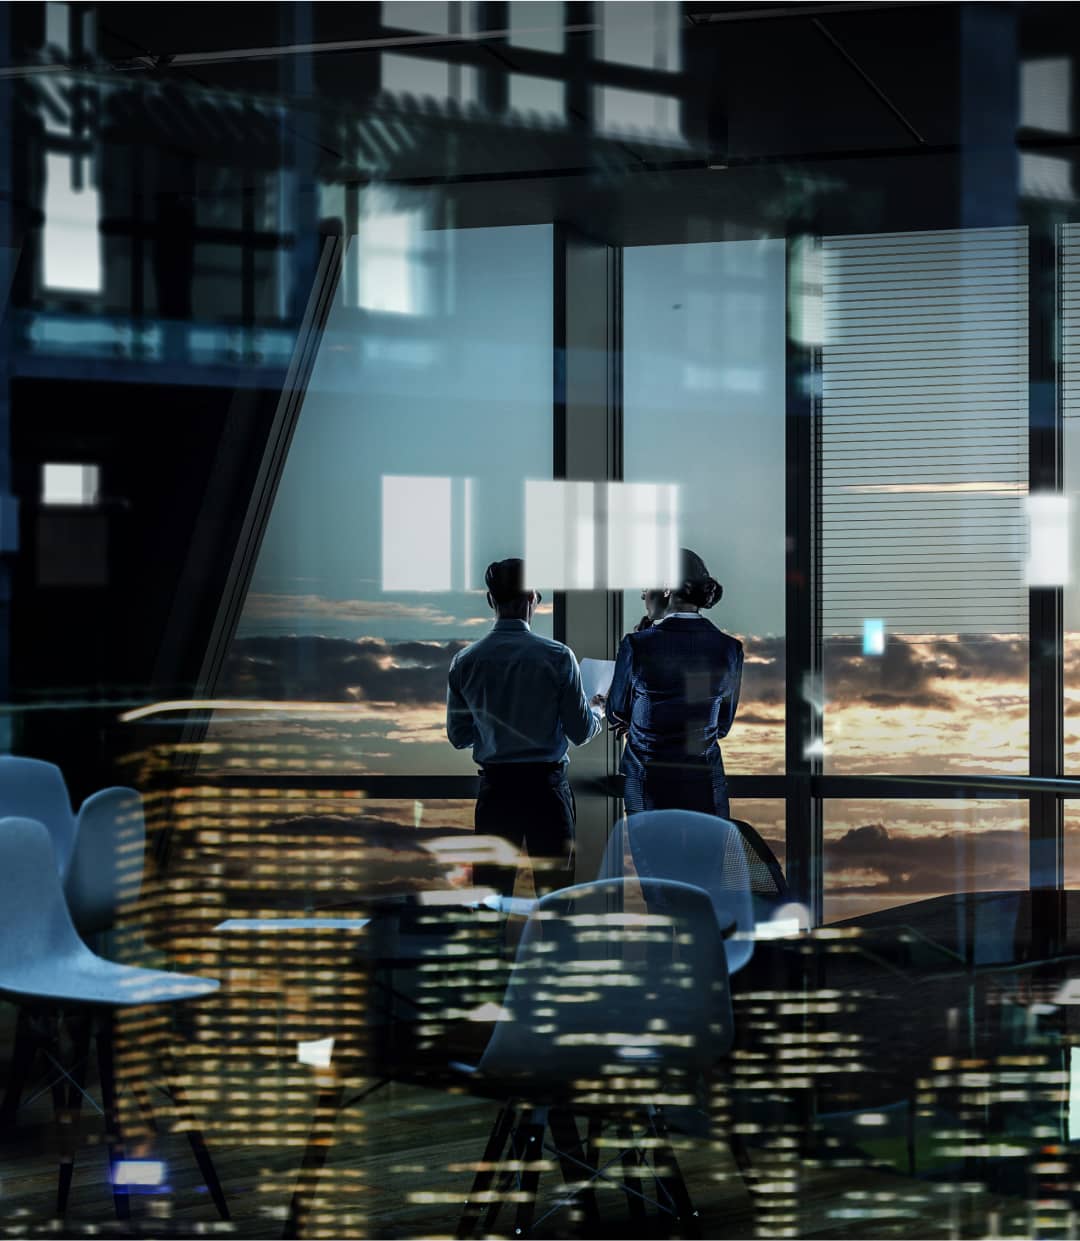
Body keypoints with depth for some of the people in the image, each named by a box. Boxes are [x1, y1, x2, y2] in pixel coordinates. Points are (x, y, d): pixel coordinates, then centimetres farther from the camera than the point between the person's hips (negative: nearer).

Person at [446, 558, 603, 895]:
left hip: (494, 787, 2)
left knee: (490, 892, 7)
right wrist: (597, 711, 17)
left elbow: (458, 737, 6)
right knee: (553, 891, 5)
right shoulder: (557, 657, -10)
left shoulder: (464, 661, -2)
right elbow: (580, 732, -5)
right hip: (545, 787, -2)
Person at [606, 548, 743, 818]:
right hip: (706, 788, 2)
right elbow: (722, 725, 10)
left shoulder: (637, 645, -10)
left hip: (647, 788, -2)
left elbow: (617, 715, 6)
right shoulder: (729, 648, -1)